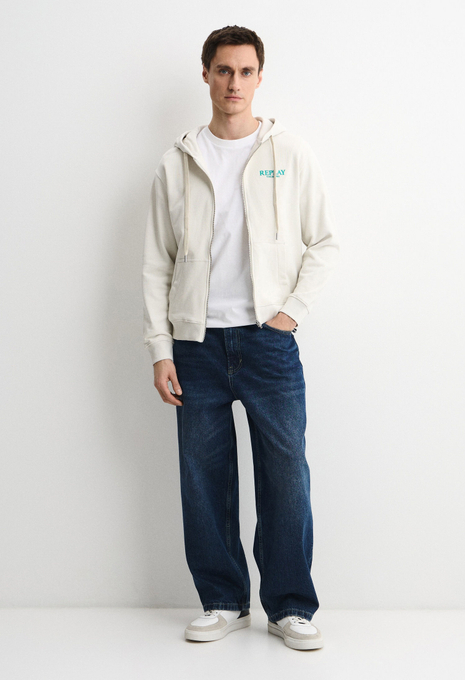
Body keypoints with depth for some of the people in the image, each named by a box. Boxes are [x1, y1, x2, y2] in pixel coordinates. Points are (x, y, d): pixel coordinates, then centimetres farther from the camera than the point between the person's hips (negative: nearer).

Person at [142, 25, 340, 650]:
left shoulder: (292, 156, 5)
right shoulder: (176, 165, 8)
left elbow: (324, 243, 7)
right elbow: (157, 264, 7)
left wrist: (292, 310, -6)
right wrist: (159, 349, 0)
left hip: (268, 340, -1)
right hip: (197, 344, 2)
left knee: (286, 476, 0)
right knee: (205, 480, 6)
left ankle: (290, 606, 13)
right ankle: (224, 602, 20)